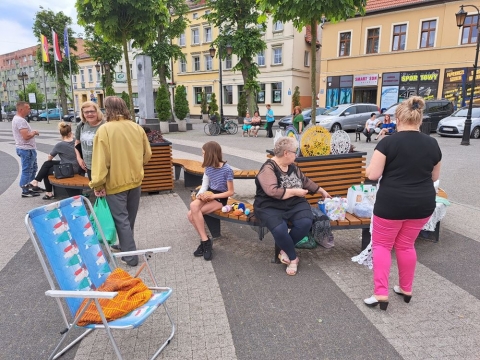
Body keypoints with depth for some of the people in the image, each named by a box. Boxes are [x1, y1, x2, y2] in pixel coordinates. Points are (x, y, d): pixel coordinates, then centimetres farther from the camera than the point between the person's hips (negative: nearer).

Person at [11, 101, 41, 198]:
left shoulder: (17, 119, 13)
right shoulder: (20, 120, -21)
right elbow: (26, 136, -27)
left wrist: (32, 132, 5)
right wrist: (34, 132, -11)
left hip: (28, 149, 11)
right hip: (26, 149, -11)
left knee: (33, 168, 22)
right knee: (27, 170, -2)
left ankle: (30, 186, 32)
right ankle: (25, 191, 7)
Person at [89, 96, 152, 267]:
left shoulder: (104, 129, -15)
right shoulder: (137, 128, 0)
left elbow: (100, 160, -18)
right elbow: (147, 154, 7)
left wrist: (98, 184, -12)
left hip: (116, 182, -5)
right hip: (135, 180, 6)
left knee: (121, 219, 4)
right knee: (129, 218, 20)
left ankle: (130, 256, 7)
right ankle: (126, 245, 36)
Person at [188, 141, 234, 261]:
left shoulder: (227, 170, -16)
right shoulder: (208, 167, 3)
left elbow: (230, 192, -13)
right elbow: (205, 184, 8)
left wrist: (213, 196, -20)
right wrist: (200, 194, -14)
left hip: (220, 198, -6)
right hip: (208, 194, 6)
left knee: (192, 214, -24)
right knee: (193, 206, -26)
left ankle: (204, 240, -9)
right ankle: (205, 240, -14)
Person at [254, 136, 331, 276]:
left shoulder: (292, 167, 12)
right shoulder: (268, 168, -13)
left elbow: (306, 181, 27)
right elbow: (273, 191, -26)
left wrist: (322, 191, 32)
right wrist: (295, 191, -17)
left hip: (295, 204, 6)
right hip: (271, 207, -6)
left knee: (306, 223, -25)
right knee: (279, 229, -33)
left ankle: (286, 249, 1)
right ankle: (293, 257, -3)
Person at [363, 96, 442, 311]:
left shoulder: (388, 142, -13)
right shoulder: (432, 144, 2)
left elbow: (372, 174, -13)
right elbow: (434, 177, 13)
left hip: (391, 203, -5)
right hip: (422, 204, 5)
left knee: (381, 245, 10)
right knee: (406, 245, 20)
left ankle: (381, 294, 7)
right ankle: (406, 289, 32)